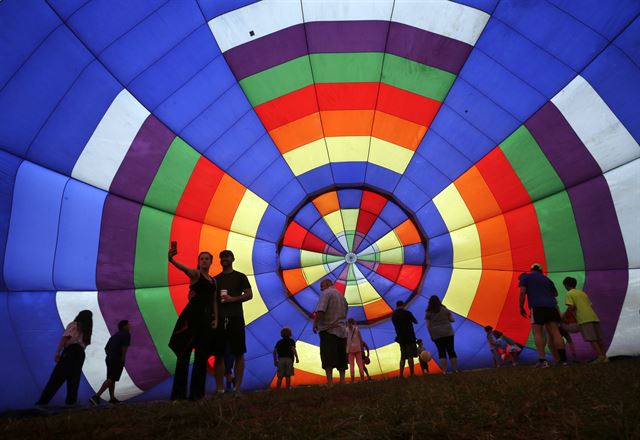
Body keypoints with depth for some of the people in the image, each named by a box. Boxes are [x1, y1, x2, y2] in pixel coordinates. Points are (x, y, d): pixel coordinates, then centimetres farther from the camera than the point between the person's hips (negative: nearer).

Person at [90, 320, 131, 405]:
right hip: (117, 360, -9)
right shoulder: (126, 334, -4)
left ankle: (112, 398, 19)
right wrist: (122, 358, -12)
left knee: (111, 379, 14)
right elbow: (125, 347, -18)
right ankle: (96, 396, -19)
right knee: (111, 379, -9)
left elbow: (106, 348, 23)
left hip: (109, 359, 9)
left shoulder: (115, 335, 21)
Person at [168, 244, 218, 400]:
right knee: (184, 353, -4)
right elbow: (183, 267, -23)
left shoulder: (213, 280, 17)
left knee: (202, 355, 7)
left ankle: (197, 392, 15)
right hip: (192, 315, -6)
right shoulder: (195, 274, -2)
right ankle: (178, 393, 1)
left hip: (206, 317, 6)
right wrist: (171, 259, -44)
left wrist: (216, 318, 4)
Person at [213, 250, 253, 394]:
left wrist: (232, 299, -14)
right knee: (219, 354, 1)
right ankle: (220, 389, 8)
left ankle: (237, 388, 2)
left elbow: (249, 294, -1)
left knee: (238, 354, -3)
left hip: (236, 318, -2)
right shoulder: (215, 279, 16)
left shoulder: (240, 276, 8)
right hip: (219, 319, 3)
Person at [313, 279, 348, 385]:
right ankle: (342, 382, 9)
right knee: (341, 358, 10)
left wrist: (315, 323, -10)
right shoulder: (341, 296, 23)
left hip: (329, 330, -8)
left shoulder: (326, 293, -4)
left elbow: (320, 310, -17)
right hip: (342, 330, 8)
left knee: (328, 358, -9)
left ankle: (330, 382, -16)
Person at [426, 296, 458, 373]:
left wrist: (431, 335, 6)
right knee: (451, 350, 7)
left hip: (436, 335, 0)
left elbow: (428, 326, -2)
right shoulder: (444, 309, 2)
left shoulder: (428, 313, 1)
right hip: (448, 333, 0)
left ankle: (444, 370, 2)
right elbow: (452, 320, 5)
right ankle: (455, 369, 9)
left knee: (441, 352, 5)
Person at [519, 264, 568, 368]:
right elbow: (555, 293, 34)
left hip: (537, 306, -5)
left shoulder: (525, 277, 11)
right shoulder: (547, 279, 26)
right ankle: (563, 358, -1)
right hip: (551, 305, 5)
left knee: (537, 332, -5)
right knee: (555, 331, 4)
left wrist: (521, 307, 4)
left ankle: (542, 360, -13)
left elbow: (522, 292, -1)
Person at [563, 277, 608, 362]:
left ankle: (600, 356, -15)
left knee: (591, 339, -8)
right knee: (598, 338, 11)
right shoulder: (582, 293, 24)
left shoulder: (569, 294, 1)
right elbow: (591, 306, 20)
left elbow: (571, 307, -11)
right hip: (593, 316, 8)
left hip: (584, 319, -8)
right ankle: (604, 356, 12)